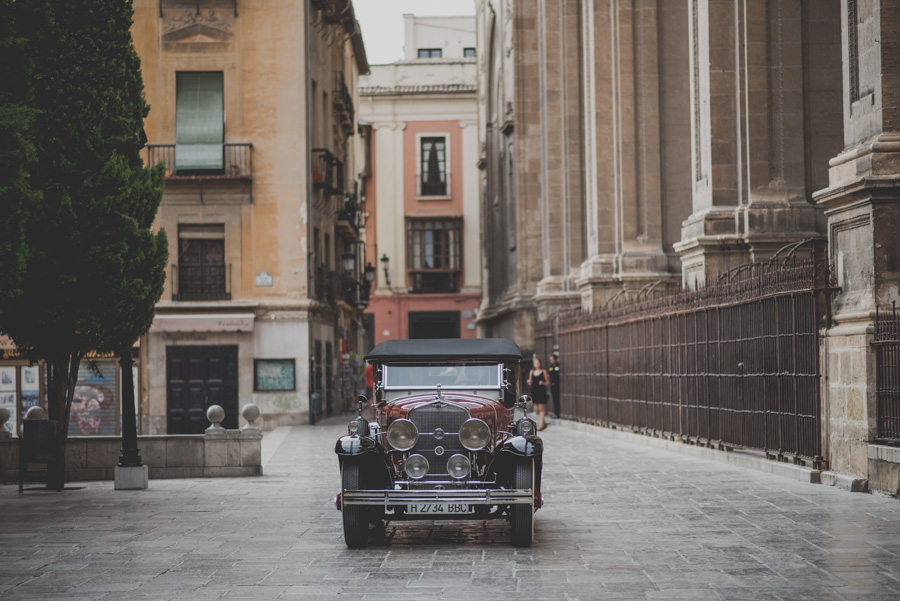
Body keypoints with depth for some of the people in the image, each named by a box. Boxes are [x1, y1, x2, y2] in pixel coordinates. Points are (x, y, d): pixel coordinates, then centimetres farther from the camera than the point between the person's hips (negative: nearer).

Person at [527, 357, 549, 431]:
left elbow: (547, 382, 3)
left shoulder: (543, 372, -1)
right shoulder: (532, 372, 11)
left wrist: (543, 383, -17)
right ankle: (544, 423, 22)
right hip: (534, 391, 5)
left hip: (542, 392, -5)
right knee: (536, 409, 6)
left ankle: (542, 425, -8)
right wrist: (529, 382, -6)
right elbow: (530, 383, 16)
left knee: (541, 408, -8)